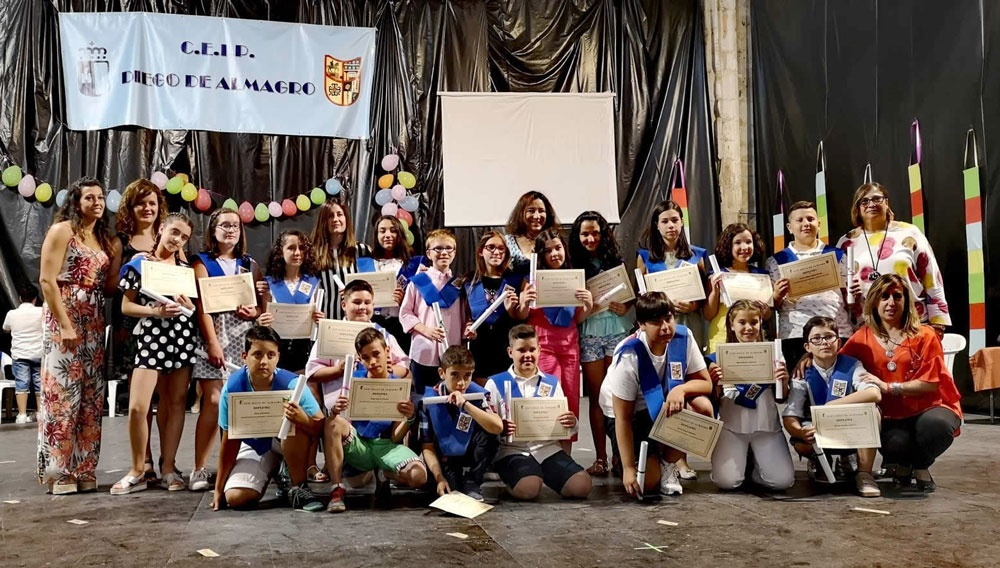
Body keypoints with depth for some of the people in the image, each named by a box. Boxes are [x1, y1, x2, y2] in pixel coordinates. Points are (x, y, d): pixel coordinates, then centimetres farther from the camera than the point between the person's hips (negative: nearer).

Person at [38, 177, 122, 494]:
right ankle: (59, 472, 1)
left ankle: (84, 471, 13)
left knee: (91, 398, 6)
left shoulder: (105, 239, 16)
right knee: (62, 395, -6)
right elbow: (47, 281, -11)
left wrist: (116, 257, -2)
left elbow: (107, 288, 12)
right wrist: (65, 325, -18)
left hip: (94, 324, 7)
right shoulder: (62, 230, -3)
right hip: (63, 320, -7)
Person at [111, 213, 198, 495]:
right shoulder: (139, 264, 4)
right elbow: (126, 306, 1)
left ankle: (168, 467, 14)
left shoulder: (186, 268, 13)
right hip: (150, 337, -3)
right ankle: (137, 472, 6)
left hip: (182, 337, 3)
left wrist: (188, 305, -8)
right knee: (137, 406, -10)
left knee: (176, 402, 4)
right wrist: (156, 311, -15)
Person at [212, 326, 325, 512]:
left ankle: (298, 488, -16)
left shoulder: (291, 384, -26)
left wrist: (303, 419, -50)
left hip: (288, 441, -2)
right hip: (254, 447, 2)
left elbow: (320, 426, -26)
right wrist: (218, 489, -7)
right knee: (235, 497, -19)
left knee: (296, 423, -36)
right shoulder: (233, 387, -20)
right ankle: (275, 473, 14)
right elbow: (230, 441, -11)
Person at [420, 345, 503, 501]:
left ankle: (472, 483, -9)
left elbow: (497, 427, -31)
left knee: (489, 433, -25)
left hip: (471, 459, 3)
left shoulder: (478, 394, -14)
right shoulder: (429, 399, -12)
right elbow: (427, 445, -9)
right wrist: (439, 477, -21)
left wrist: (465, 404, -36)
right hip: (443, 461, -3)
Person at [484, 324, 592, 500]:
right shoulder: (495, 383, 6)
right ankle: (512, 479, 1)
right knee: (528, 488, -33)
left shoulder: (552, 383, 15)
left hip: (547, 448, 3)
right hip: (512, 451, -3)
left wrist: (571, 424, -8)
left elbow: (563, 425, 16)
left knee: (582, 486, -19)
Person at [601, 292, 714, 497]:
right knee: (648, 482, -18)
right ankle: (622, 459, 18)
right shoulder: (629, 357, -28)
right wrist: (628, 468, -24)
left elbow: (706, 383, -10)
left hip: (664, 407, 5)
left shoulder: (684, 337, -16)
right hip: (630, 414, -4)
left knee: (703, 407, -26)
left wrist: (680, 389, -34)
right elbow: (623, 417, -23)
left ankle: (668, 464, -3)